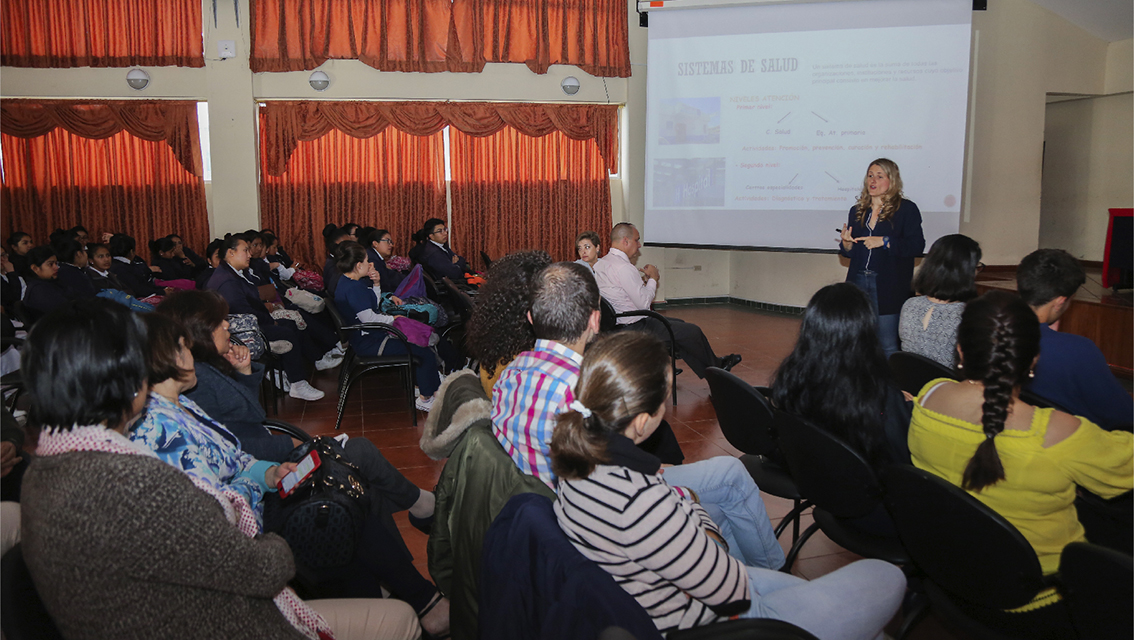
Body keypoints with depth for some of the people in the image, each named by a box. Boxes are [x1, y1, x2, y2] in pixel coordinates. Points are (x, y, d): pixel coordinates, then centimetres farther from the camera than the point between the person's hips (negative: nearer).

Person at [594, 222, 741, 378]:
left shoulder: (600, 264, 6)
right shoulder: (624, 268, -25)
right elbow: (644, 303, -22)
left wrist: (644, 279, 5)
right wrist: (652, 279, -8)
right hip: (635, 328, -11)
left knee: (679, 323, 24)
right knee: (692, 331, 1)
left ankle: (708, 370, 31)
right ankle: (716, 366, 27)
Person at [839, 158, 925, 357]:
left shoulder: (907, 209, 0)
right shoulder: (857, 211, 15)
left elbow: (917, 246, -8)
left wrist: (884, 242, -16)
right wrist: (846, 245, -3)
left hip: (888, 286, -5)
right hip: (858, 281, 5)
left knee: (888, 346, -5)